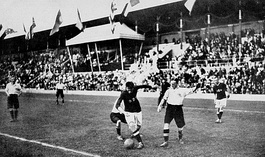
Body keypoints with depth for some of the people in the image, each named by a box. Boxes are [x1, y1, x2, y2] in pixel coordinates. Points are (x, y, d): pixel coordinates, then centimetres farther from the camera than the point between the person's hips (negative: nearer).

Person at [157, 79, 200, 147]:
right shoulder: (168, 91, 6)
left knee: (180, 125, 8)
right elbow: (164, 99, 11)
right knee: (166, 124, -12)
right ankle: (166, 142, -5)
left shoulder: (182, 90, 0)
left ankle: (180, 138, 40)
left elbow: (190, 90, -7)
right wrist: (160, 106, 2)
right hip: (169, 109, 1)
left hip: (178, 109, 0)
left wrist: (196, 87, -25)